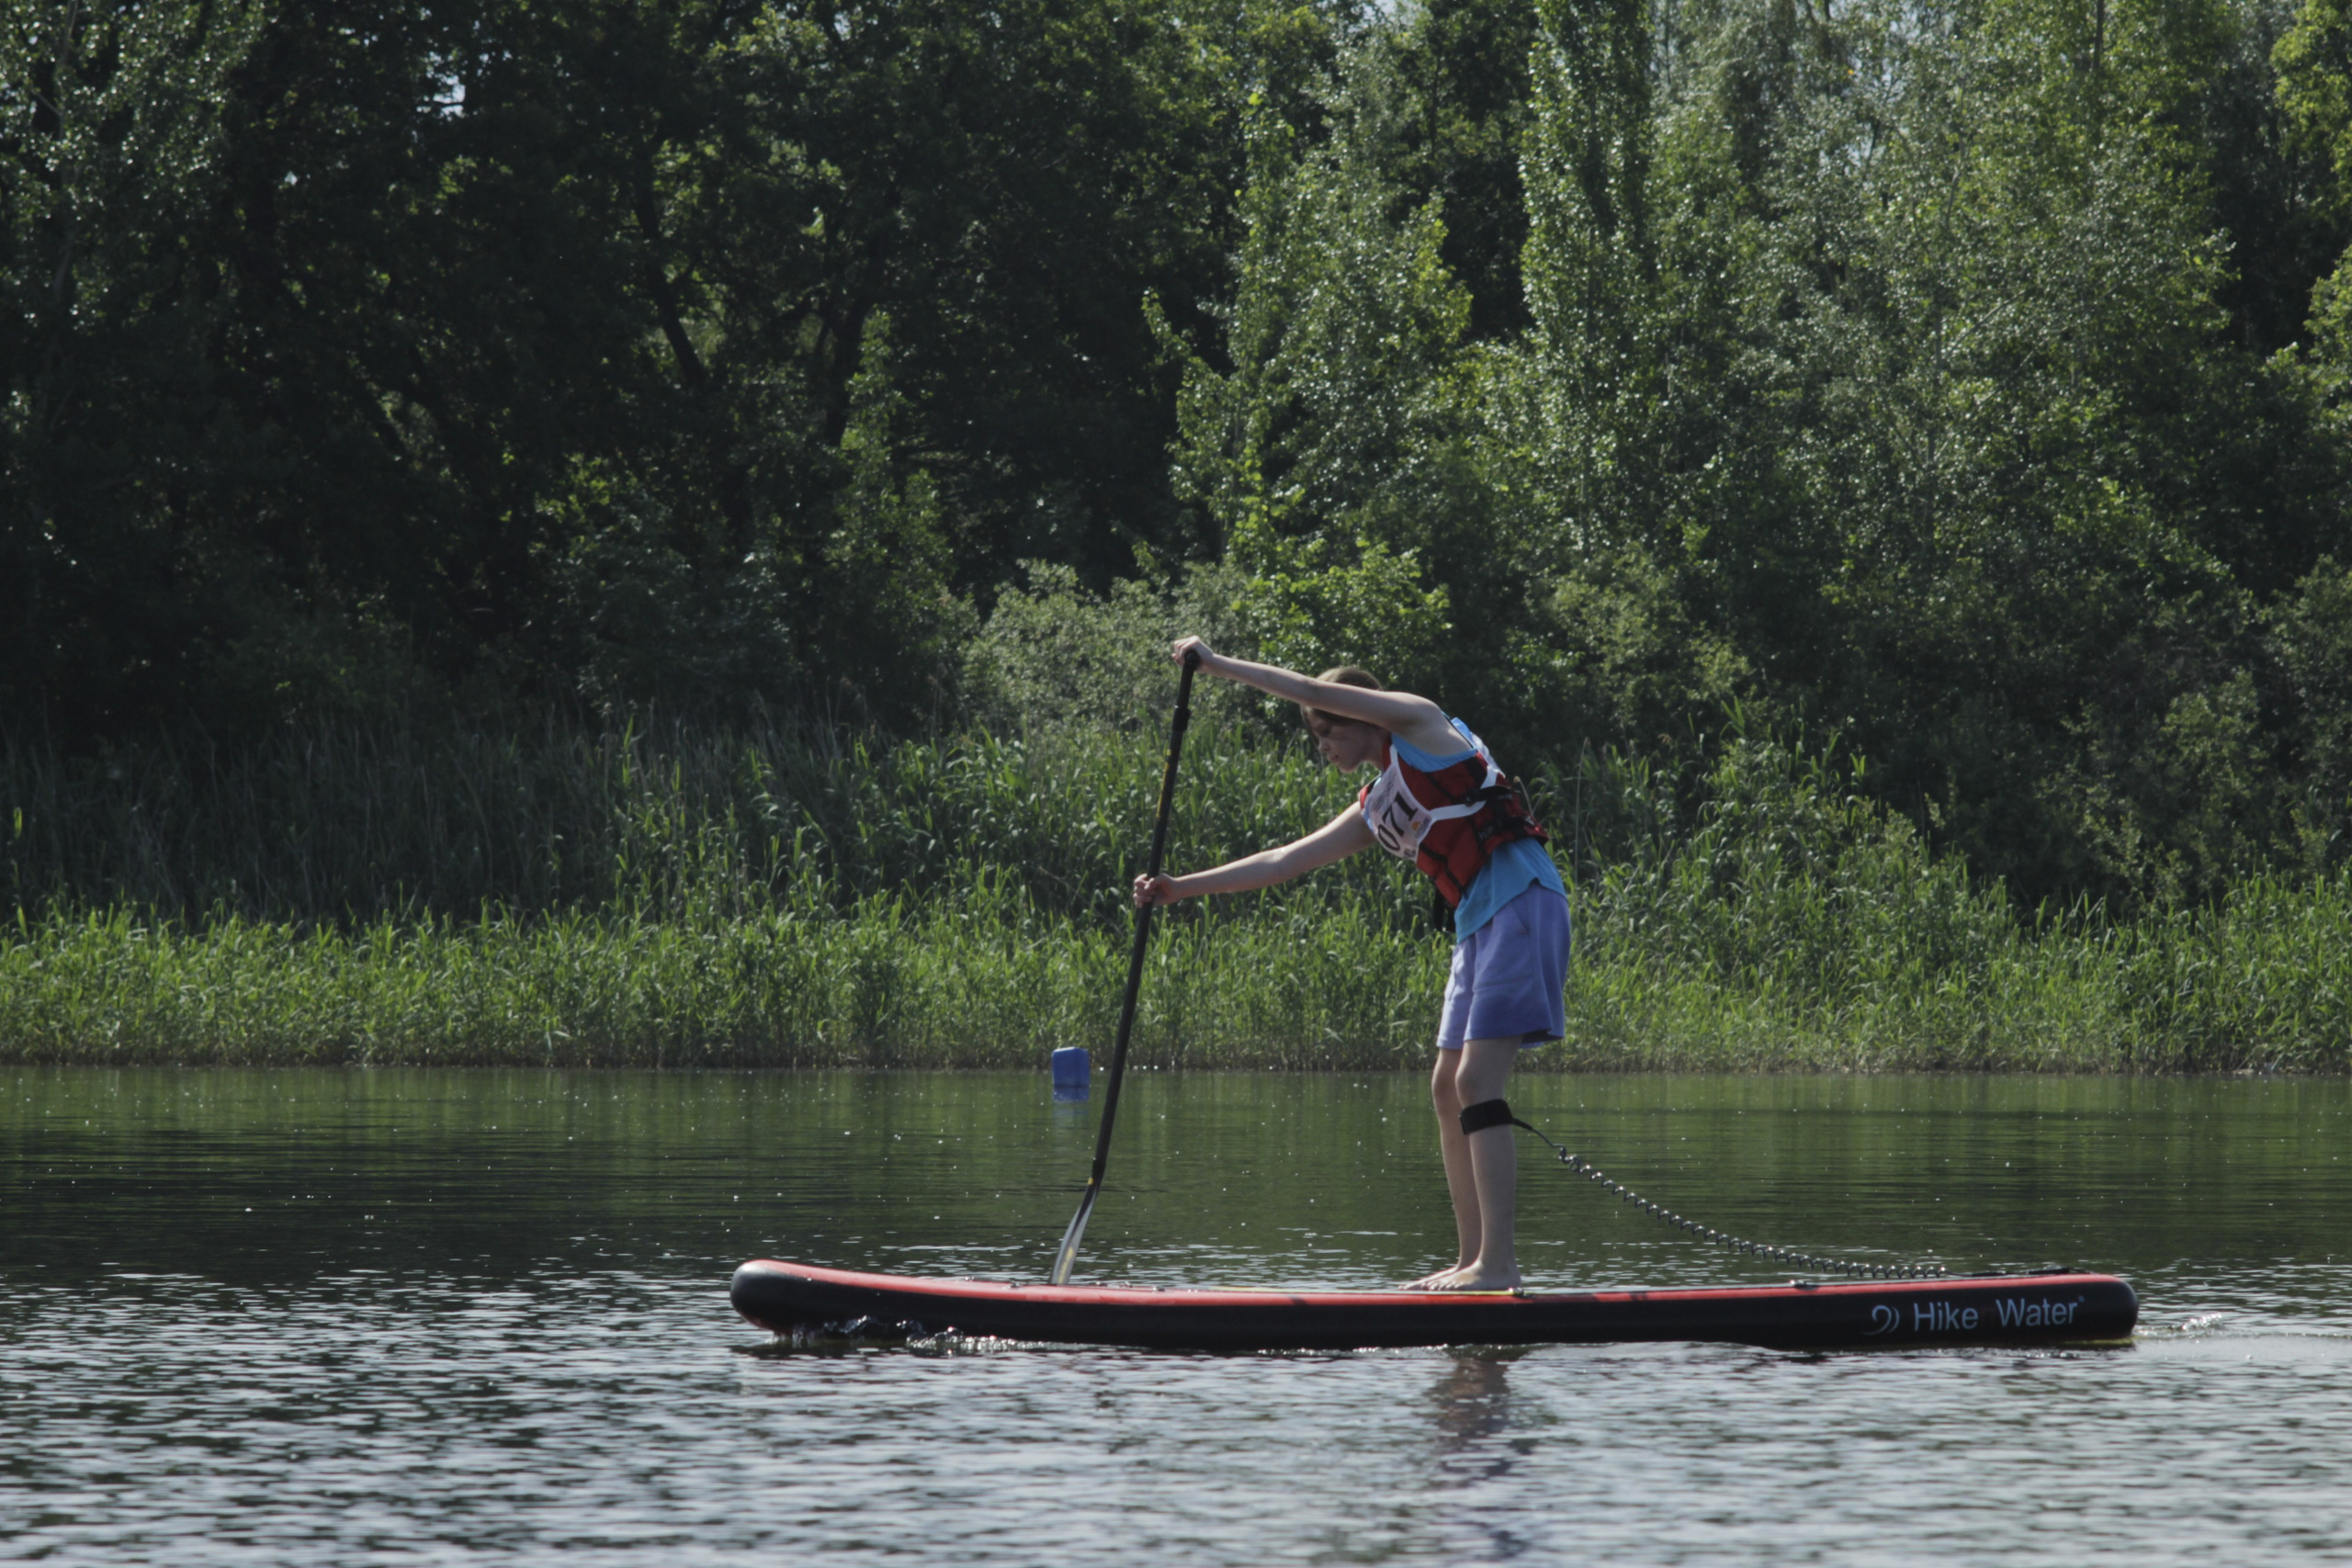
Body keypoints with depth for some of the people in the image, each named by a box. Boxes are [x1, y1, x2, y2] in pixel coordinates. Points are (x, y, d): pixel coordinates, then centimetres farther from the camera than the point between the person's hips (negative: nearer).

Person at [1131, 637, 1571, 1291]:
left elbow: (1318, 692, -6)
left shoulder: (1420, 723, 2)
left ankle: (1499, 1265, -20)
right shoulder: (1373, 812, 22)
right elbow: (1285, 861, 24)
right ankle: (1472, 1258, 11)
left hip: (1523, 905, -10)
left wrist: (1220, 665, 1)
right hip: (1478, 925, 10)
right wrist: (1180, 888, 21)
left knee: (1476, 1084, -16)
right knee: (1449, 1089, 9)